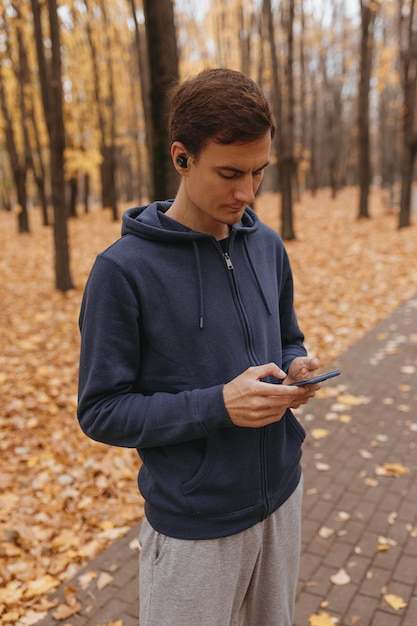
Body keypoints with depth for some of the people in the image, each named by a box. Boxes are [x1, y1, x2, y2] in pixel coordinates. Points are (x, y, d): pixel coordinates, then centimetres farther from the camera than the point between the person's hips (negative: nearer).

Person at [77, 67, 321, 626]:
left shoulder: (268, 246, -1)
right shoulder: (124, 269, -18)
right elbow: (101, 411, -15)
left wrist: (297, 370, -12)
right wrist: (218, 405, -26)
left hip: (282, 496, 6)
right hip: (193, 526, -5)